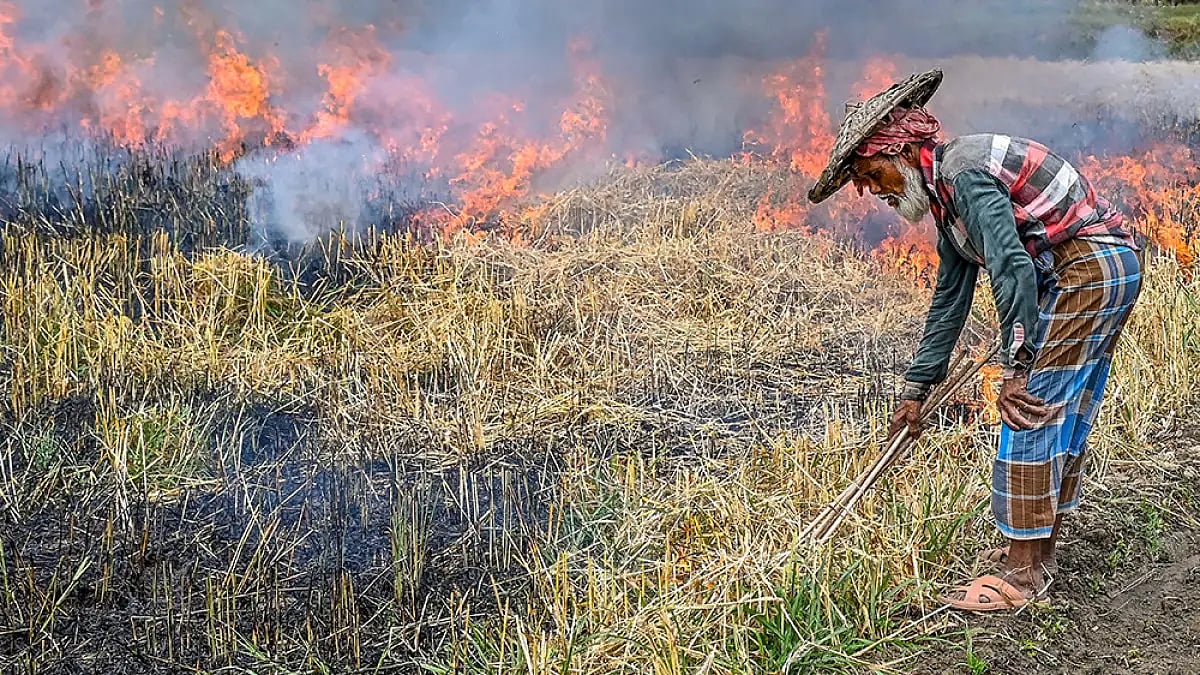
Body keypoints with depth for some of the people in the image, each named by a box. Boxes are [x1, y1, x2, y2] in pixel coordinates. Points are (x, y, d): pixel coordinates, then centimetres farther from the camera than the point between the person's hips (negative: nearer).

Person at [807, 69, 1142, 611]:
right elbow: (950, 300, 20)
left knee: (1031, 412, -8)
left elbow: (1013, 268, -27)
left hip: (1088, 271, -10)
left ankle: (1023, 573, -2)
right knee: (1060, 417, 15)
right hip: (1110, 271, 10)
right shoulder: (947, 193, 15)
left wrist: (1017, 367, -26)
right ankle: (1041, 552, 24)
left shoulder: (965, 173, -17)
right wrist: (916, 389, 21)